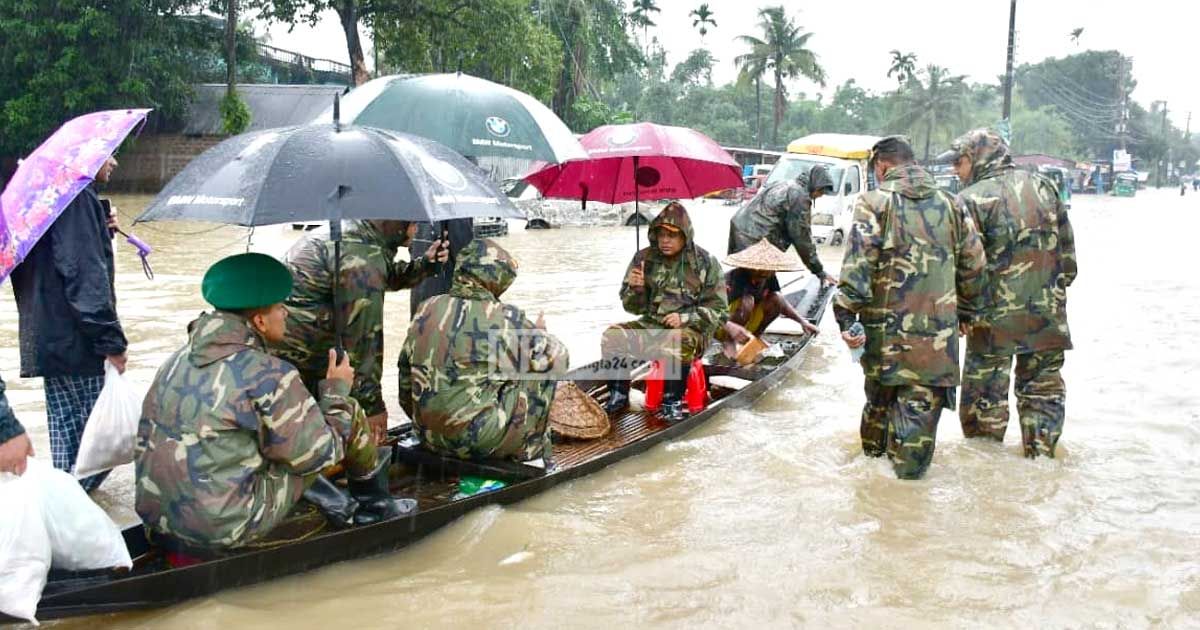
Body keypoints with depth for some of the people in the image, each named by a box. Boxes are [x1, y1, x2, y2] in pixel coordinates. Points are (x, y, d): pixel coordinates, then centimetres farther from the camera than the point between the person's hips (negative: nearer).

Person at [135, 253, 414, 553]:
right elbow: (317, 454, -10)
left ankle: (341, 507, 28)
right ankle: (375, 506, 26)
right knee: (350, 413, 2)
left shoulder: (180, 359, 6)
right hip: (227, 531, -8)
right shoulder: (268, 375, -17)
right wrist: (337, 390, 5)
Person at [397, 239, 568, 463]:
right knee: (542, 368, 5)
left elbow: (405, 373, 12)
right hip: (481, 440, -7)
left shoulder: (426, 310, 3)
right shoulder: (503, 319, -14)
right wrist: (541, 335, 18)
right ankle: (529, 452, 15)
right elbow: (557, 358, -4)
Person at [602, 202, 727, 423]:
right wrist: (636, 288, -13)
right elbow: (633, 307, 11)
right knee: (613, 336, -19)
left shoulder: (705, 263, -3)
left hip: (691, 329, -4)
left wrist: (685, 317, -17)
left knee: (679, 342, -38)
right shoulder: (644, 258, 5)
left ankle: (673, 402, -19)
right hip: (651, 326, 4)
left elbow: (717, 310, -2)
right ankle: (618, 396, -5)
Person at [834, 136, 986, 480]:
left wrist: (846, 315, -15)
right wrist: (967, 312, 25)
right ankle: (909, 465, 6)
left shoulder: (875, 202, -5)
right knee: (921, 400, 5)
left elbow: (857, 264, -15)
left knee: (879, 393, 18)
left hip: (886, 325, -1)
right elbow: (973, 266, 14)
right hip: (937, 328, 1)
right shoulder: (951, 204, 9)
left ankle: (874, 449, 36)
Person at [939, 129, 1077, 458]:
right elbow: (1068, 249, 13)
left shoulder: (972, 200, -10)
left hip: (996, 317, -5)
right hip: (1048, 315, 5)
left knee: (984, 393, 8)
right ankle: (1041, 454, 22)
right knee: (1043, 386, 16)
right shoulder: (1044, 187, 8)